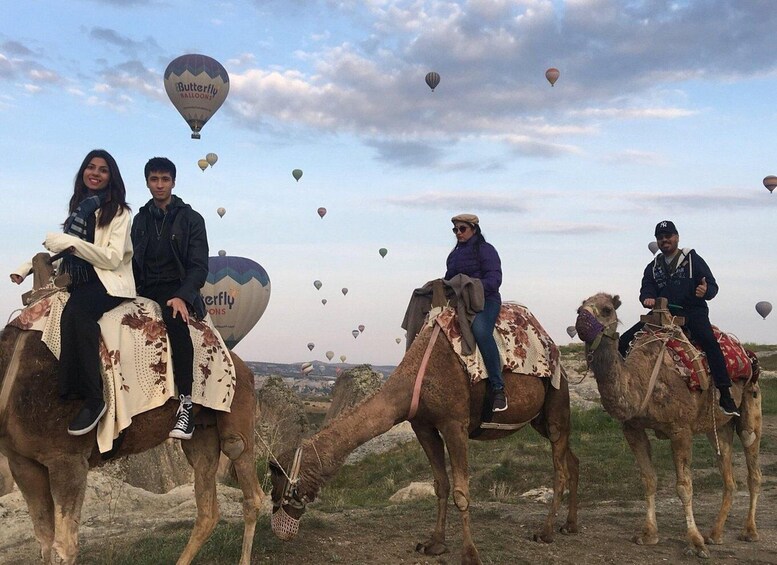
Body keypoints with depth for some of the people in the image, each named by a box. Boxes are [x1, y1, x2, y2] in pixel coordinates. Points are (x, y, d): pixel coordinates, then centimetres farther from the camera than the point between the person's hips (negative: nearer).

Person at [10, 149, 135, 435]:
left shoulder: (119, 211, 0)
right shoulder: (79, 207, 18)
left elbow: (112, 259, -10)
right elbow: (63, 248, 25)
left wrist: (72, 242, -17)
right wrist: (29, 266, 13)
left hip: (110, 283, -6)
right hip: (80, 282, 6)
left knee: (76, 309, -36)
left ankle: (92, 399, -34)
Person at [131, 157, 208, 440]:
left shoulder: (191, 219, 6)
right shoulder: (141, 219, 18)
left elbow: (199, 266, -3)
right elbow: (134, 261, 16)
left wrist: (182, 296, -20)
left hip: (177, 289, -4)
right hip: (147, 290, 5)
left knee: (175, 318, -37)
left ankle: (185, 405, -38)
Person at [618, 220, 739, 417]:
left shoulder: (693, 259, 6)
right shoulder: (652, 267, 17)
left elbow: (713, 286, 0)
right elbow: (646, 289, 5)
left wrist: (705, 291, -25)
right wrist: (648, 298, -20)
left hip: (693, 311, -4)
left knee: (709, 341, -34)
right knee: (624, 341, -9)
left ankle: (725, 395, -31)